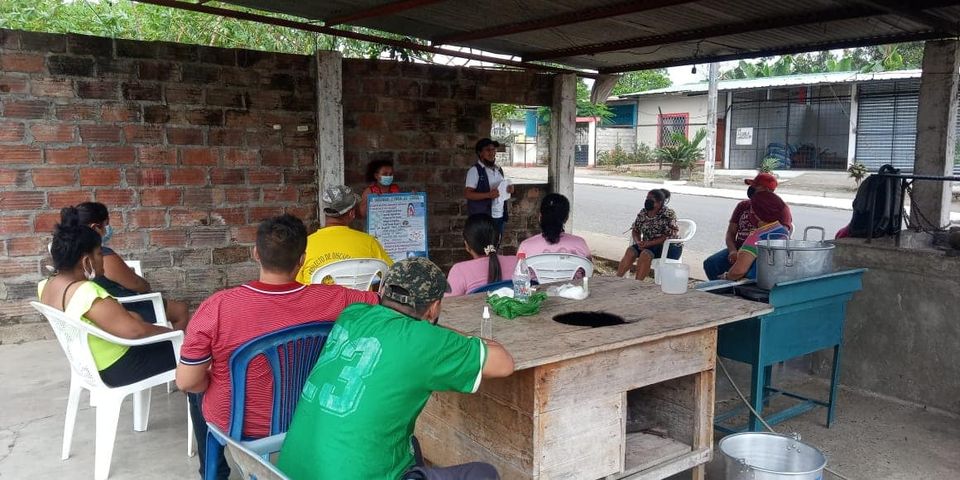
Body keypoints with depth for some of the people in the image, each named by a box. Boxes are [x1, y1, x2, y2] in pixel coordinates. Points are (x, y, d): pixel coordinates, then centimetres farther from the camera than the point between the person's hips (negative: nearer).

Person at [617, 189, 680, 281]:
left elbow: (669, 236, -20)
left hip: (670, 247, -6)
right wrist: (638, 242, -10)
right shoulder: (643, 213, 5)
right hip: (649, 245, 6)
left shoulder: (668, 214, -14)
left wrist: (648, 243, -24)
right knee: (630, 250, -20)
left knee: (646, 254, -32)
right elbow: (635, 230, 12)